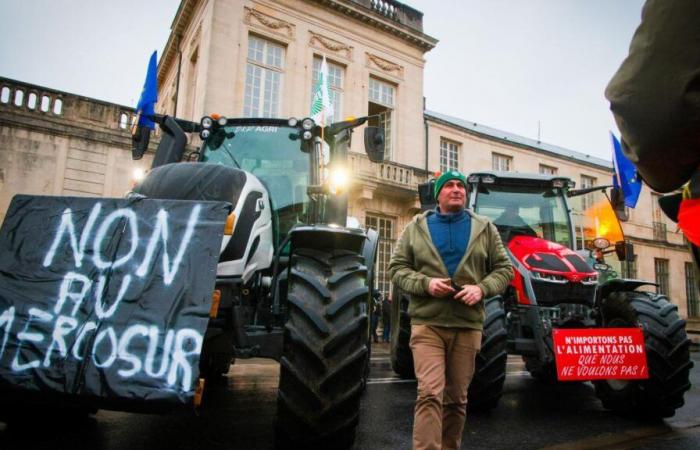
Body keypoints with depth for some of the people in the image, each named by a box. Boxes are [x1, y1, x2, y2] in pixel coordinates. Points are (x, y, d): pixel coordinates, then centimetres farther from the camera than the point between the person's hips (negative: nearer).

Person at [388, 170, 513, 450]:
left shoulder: (484, 229, 10)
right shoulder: (416, 227, 7)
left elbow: (504, 269, 10)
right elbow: (397, 268, 4)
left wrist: (482, 288, -10)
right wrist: (425, 283, -14)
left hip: (468, 325, 2)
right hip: (427, 323, -2)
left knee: (457, 398, 13)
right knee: (430, 393, -13)